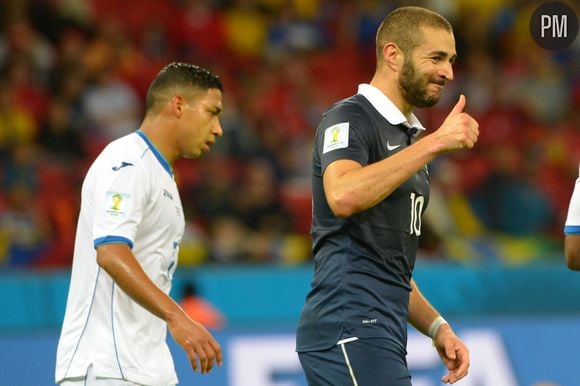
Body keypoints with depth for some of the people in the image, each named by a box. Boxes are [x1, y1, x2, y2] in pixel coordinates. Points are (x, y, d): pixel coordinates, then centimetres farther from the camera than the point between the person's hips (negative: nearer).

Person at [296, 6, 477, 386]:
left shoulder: (407, 136, 23)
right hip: (349, 330, -9)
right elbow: (342, 196, -28)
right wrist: (435, 142, -26)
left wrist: (437, 327, 16)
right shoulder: (350, 118, -5)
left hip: (378, 337, 9)